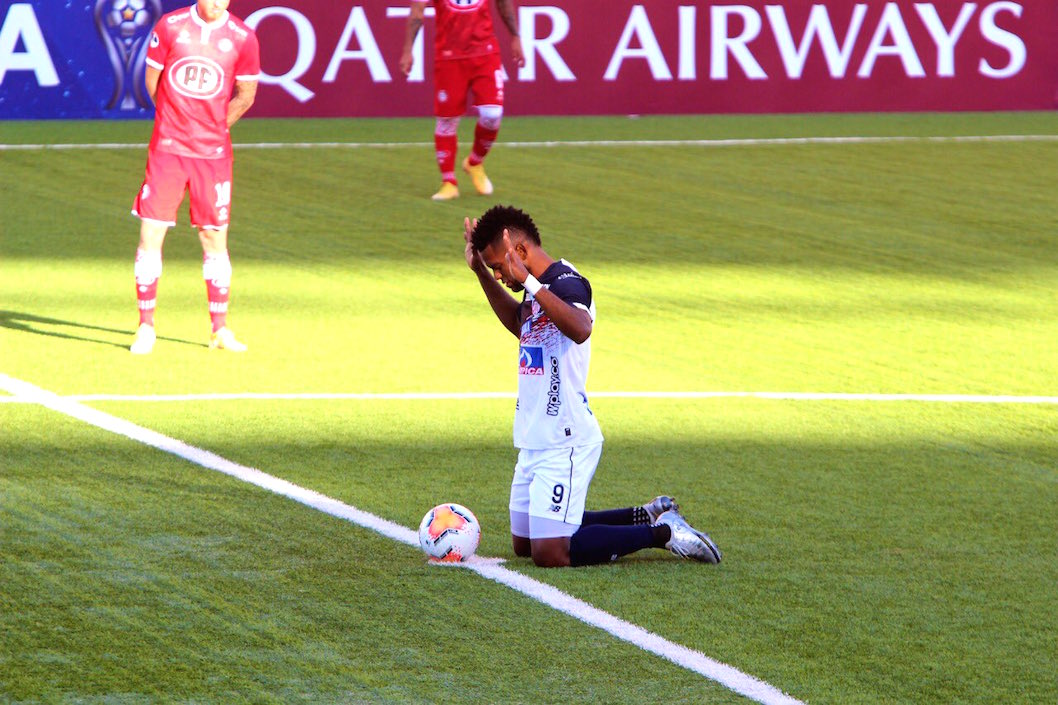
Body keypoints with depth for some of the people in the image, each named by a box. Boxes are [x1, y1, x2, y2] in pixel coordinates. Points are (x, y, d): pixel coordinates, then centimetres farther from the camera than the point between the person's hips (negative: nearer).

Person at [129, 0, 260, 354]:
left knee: (215, 240, 5)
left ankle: (220, 329, 16)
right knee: (150, 235, -3)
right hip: (167, 150, 0)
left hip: (213, 152, 0)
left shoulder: (242, 38, -3)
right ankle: (146, 328, 6)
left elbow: (246, 95, 9)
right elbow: (152, 81, 8)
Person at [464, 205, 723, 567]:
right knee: (525, 544, 17)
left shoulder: (567, 284, -17)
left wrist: (528, 281, -43)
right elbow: (518, 323, 37)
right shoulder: (540, 289, 12)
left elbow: (580, 329, -41)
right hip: (535, 440, 10)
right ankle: (649, 515, 24)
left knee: (550, 553, -14)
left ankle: (662, 532, 0)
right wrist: (480, 272, 28)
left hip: (564, 442, -10)